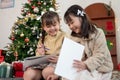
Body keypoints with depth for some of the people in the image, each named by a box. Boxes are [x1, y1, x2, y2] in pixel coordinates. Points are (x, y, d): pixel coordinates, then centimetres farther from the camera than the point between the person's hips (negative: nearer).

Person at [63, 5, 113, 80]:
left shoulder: (97, 33, -11)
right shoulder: (74, 37, 7)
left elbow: (100, 55, -18)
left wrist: (86, 65, -34)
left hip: (100, 69, -5)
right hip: (84, 68, 5)